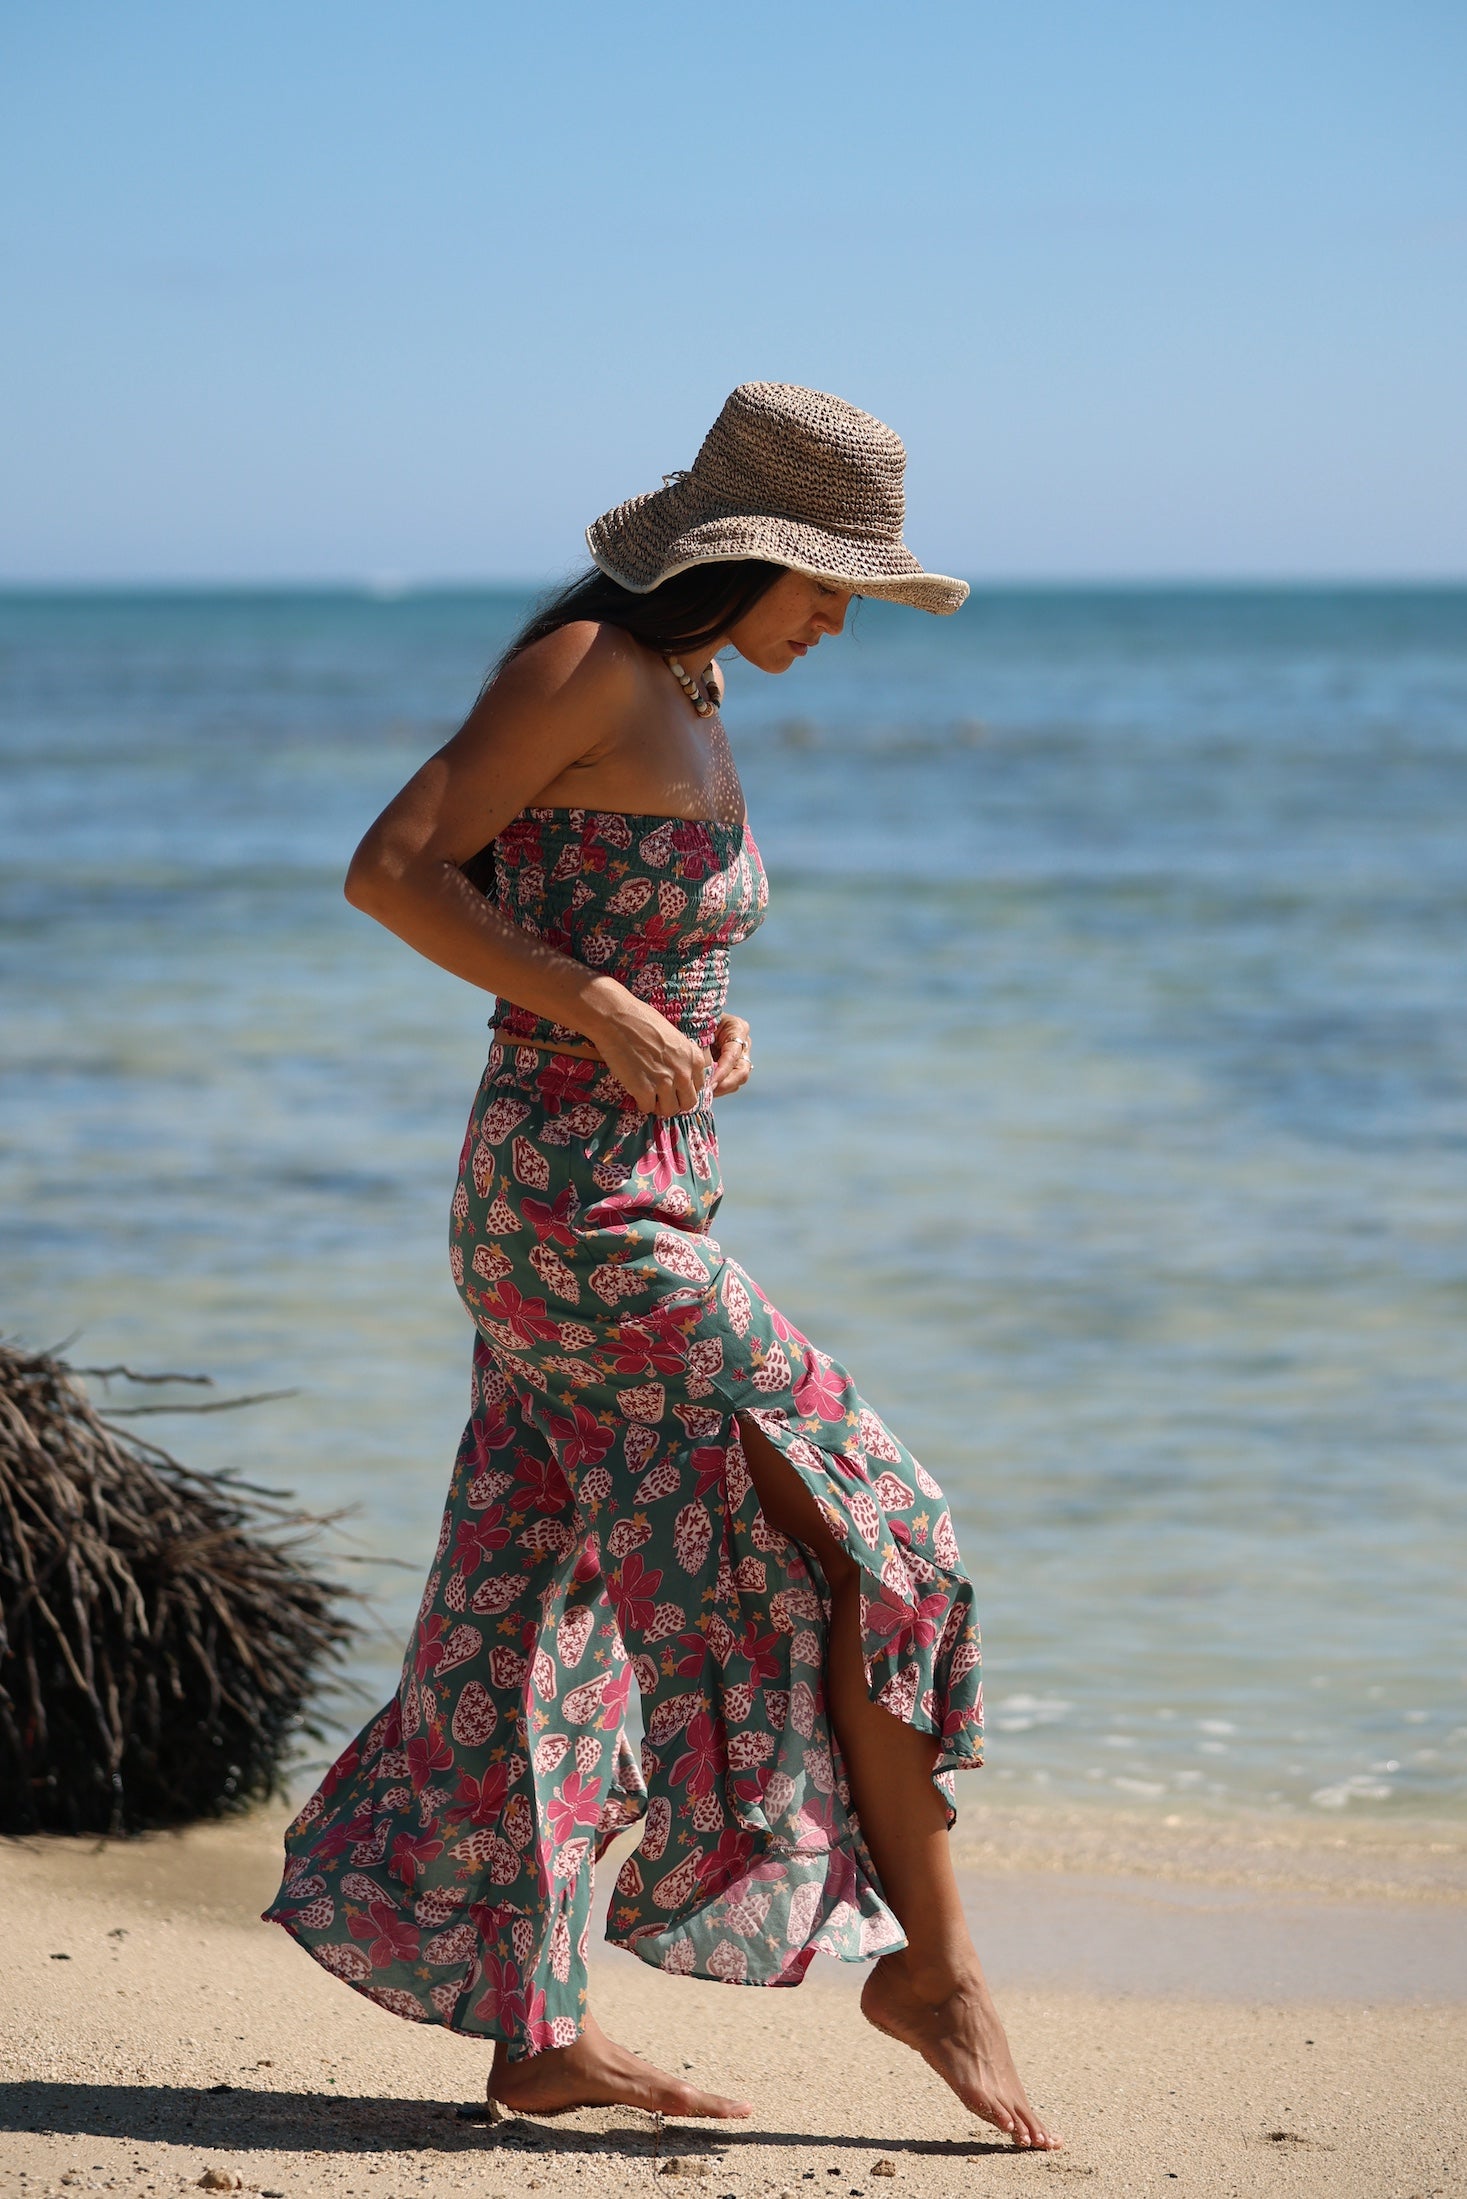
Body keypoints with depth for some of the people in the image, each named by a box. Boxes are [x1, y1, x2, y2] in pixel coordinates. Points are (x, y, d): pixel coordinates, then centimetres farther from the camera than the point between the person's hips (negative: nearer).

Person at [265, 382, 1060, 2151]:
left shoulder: (689, 700, 15)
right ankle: (932, 1966, 5)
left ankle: (537, 2039, 16)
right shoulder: (586, 665, -12)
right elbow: (390, 869, -16)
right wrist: (603, 1010, -21)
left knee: (547, 1617, 10)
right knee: (866, 1537, -5)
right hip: (577, 1208, -9)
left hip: (639, 1201, 9)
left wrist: (710, 1027, 6)